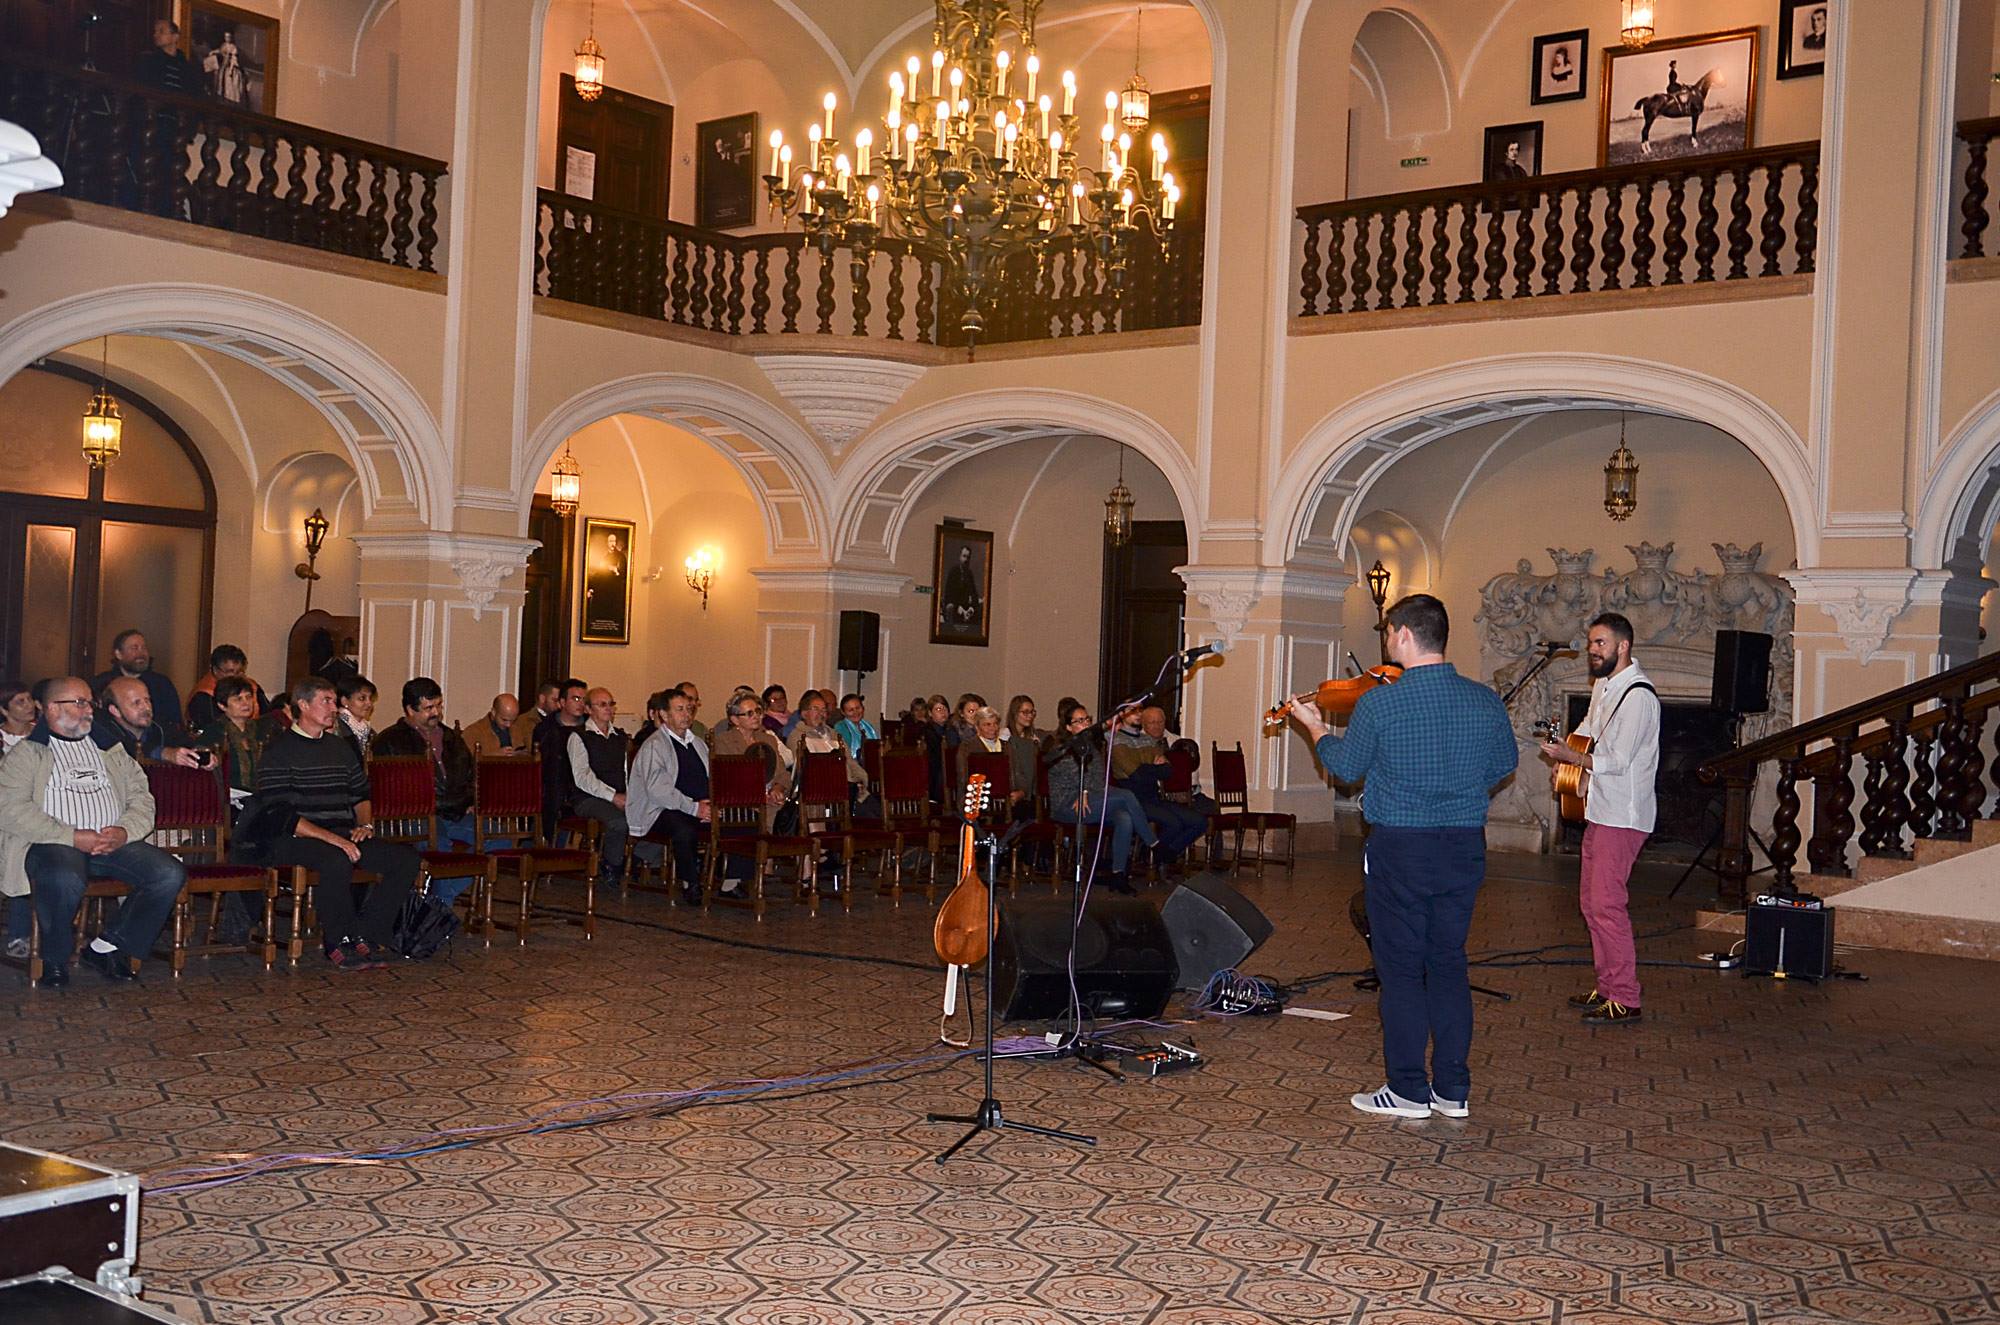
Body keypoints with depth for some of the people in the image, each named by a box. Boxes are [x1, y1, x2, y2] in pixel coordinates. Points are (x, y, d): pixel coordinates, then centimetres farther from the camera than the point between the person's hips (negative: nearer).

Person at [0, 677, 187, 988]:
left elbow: (142, 798, 16)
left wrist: (125, 831, -8)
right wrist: (73, 837, -16)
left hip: (113, 843, 5)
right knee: (65, 879, -39)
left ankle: (107, 947, -6)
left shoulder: (109, 750, 23)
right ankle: (54, 960, -10)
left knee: (170, 874, -20)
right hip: (54, 845, -5)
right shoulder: (27, 753, 8)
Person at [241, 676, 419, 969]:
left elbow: (361, 795, 29)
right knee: (337, 860, -39)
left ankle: (362, 935, -10)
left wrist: (365, 825, 5)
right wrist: (331, 838, -22)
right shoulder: (279, 750, -2)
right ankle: (338, 942, -19)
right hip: (293, 839, -7)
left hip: (343, 835, 7)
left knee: (409, 860, -13)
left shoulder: (340, 748, 20)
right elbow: (278, 814, -13)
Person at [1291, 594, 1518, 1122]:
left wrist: (1316, 727, 20)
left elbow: (1345, 766, 1)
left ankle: (1408, 1090, 10)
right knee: (1449, 965, 14)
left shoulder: (1378, 704, -15)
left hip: (1399, 847, -4)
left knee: (1401, 969, 5)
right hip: (1465, 848, 4)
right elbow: (1505, 764, 13)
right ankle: (1454, 1089, 19)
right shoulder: (1487, 701, -3)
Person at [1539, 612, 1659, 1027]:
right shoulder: (1603, 685, 14)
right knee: (1591, 899, 14)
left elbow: (1617, 761, -22)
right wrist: (1567, 758, 14)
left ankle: (1625, 999, -6)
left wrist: (1568, 756, -17)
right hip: (1599, 810, 10)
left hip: (1622, 816, -10)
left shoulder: (1638, 696, -17)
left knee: (1606, 903, -11)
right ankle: (1608, 986, 23)